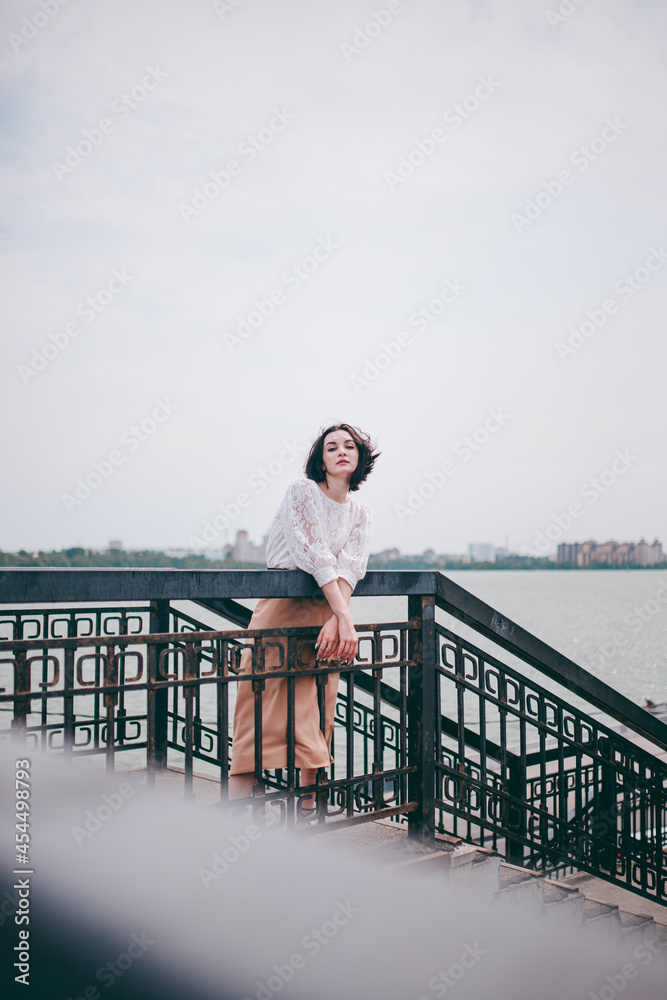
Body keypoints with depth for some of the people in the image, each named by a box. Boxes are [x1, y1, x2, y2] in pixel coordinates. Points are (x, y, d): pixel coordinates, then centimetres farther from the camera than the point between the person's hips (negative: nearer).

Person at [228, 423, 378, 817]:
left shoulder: (361, 514, 10)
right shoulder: (302, 492, -5)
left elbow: (349, 567, -6)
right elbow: (315, 555, -17)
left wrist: (334, 621, -23)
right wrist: (346, 617, -25)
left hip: (326, 610, 4)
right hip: (281, 605, -4)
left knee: (317, 708, 3)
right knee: (262, 699, -11)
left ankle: (308, 800, 13)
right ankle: (237, 802, -11)